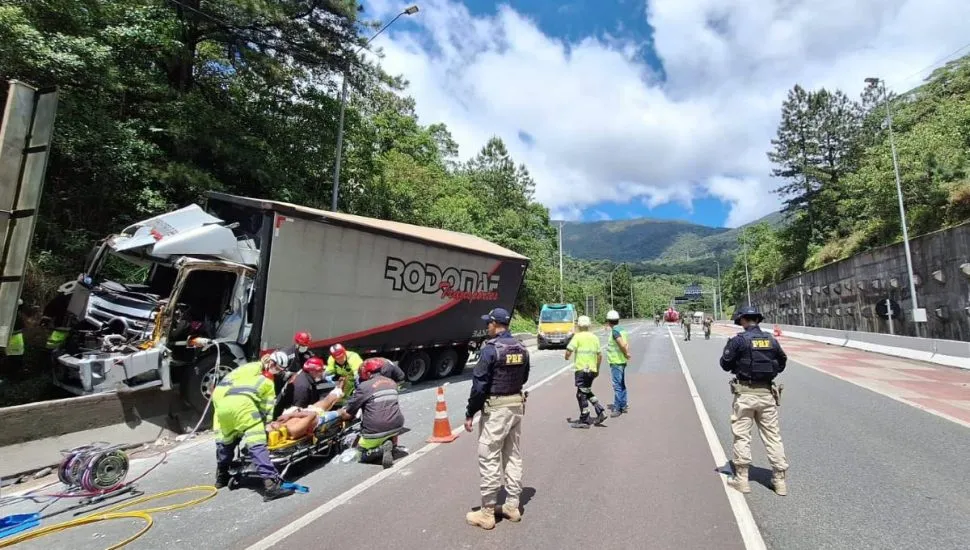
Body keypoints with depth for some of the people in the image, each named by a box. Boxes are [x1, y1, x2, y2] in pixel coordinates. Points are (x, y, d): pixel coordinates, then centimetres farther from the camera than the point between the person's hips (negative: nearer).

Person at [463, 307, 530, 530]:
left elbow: (479, 384, -17)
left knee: (489, 459, 3)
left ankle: (487, 513, 13)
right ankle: (512, 506, 27)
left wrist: (470, 413, -9)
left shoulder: (491, 348, -17)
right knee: (513, 456, 16)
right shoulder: (521, 348, 6)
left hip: (496, 408, -8)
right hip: (517, 405, 8)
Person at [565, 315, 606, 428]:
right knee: (588, 392, 23)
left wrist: (567, 357, 5)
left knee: (582, 394, 2)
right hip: (592, 369, 7)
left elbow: (569, 350, -17)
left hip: (581, 369, -7)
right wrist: (597, 369, 22)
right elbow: (600, 355, 12)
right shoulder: (595, 337, 9)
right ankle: (601, 411, 15)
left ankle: (584, 421, 8)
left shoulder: (578, 336, -10)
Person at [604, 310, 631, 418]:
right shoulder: (621, 329, 10)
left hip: (616, 362, -10)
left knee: (617, 385, -5)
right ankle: (623, 406, 26)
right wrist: (626, 354, -1)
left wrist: (626, 354, -13)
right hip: (622, 361, 10)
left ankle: (617, 408, -1)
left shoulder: (615, 331, -18)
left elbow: (622, 345, -28)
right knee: (622, 384, 17)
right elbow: (627, 343, 12)